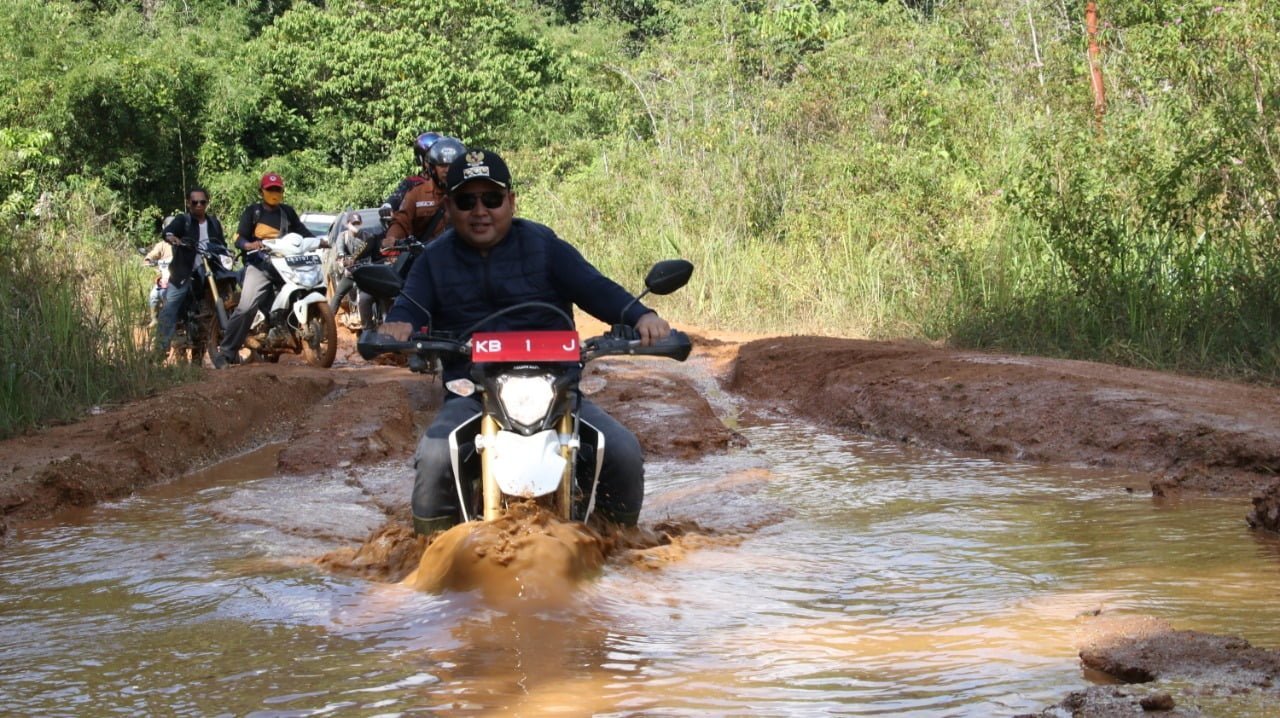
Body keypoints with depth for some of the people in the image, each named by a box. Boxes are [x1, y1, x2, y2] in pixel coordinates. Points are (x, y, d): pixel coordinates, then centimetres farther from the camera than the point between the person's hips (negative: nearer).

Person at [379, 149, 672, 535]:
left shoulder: (544, 246, 8)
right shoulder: (435, 259, 14)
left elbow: (594, 287, -3)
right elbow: (411, 303, -2)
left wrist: (640, 316, -24)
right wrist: (397, 324, -28)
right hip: (470, 397, 0)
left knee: (624, 452, -20)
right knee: (434, 459, -32)